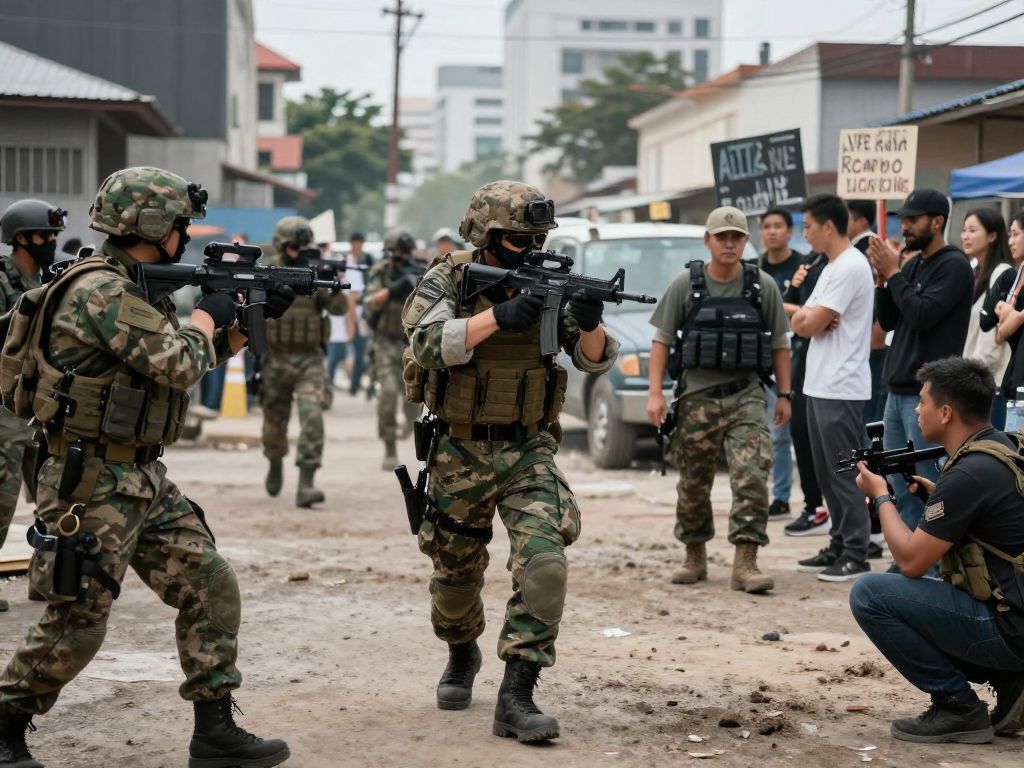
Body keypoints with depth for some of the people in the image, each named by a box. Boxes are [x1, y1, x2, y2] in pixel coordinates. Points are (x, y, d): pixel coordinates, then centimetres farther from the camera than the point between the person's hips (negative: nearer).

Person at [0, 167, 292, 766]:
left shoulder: (136, 289, 12)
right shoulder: (99, 291, -19)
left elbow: (201, 358, 23)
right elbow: (180, 365, -20)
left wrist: (257, 315, 13)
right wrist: (208, 314, -2)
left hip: (144, 479, 9)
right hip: (92, 485, -9)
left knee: (212, 587, 5)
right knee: (76, 625, -3)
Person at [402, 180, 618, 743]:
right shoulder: (447, 281, -6)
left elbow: (596, 360, -3)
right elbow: (429, 342, -24)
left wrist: (590, 324, -25)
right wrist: (499, 316, -33)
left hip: (529, 452, 1)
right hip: (460, 454, -1)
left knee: (544, 564, -19)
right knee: (455, 571, 15)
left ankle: (516, 698, -16)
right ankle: (462, 655, 46)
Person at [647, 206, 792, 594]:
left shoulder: (763, 286, 3)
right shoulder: (685, 285, 0)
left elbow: (780, 344, 9)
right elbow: (662, 340, 2)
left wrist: (784, 394, 6)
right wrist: (655, 392, -6)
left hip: (747, 396, 0)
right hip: (697, 397, 1)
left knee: (751, 475, -14)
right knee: (693, 483, 10)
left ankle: (745, 563, -12)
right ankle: (695, 558, 26)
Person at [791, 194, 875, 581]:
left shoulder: (850, 266, -14)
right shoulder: (832, 267, 17)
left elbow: (812, 325, -16)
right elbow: (799, 322, 15)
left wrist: (809, 318, 5)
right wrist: (810, 317, -6)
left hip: (841, 389, -10)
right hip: (820, 386, 10)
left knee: (843, 473, -7)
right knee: (827, 472, 13)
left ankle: (855, 554, -4)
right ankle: (838, 546, 20)